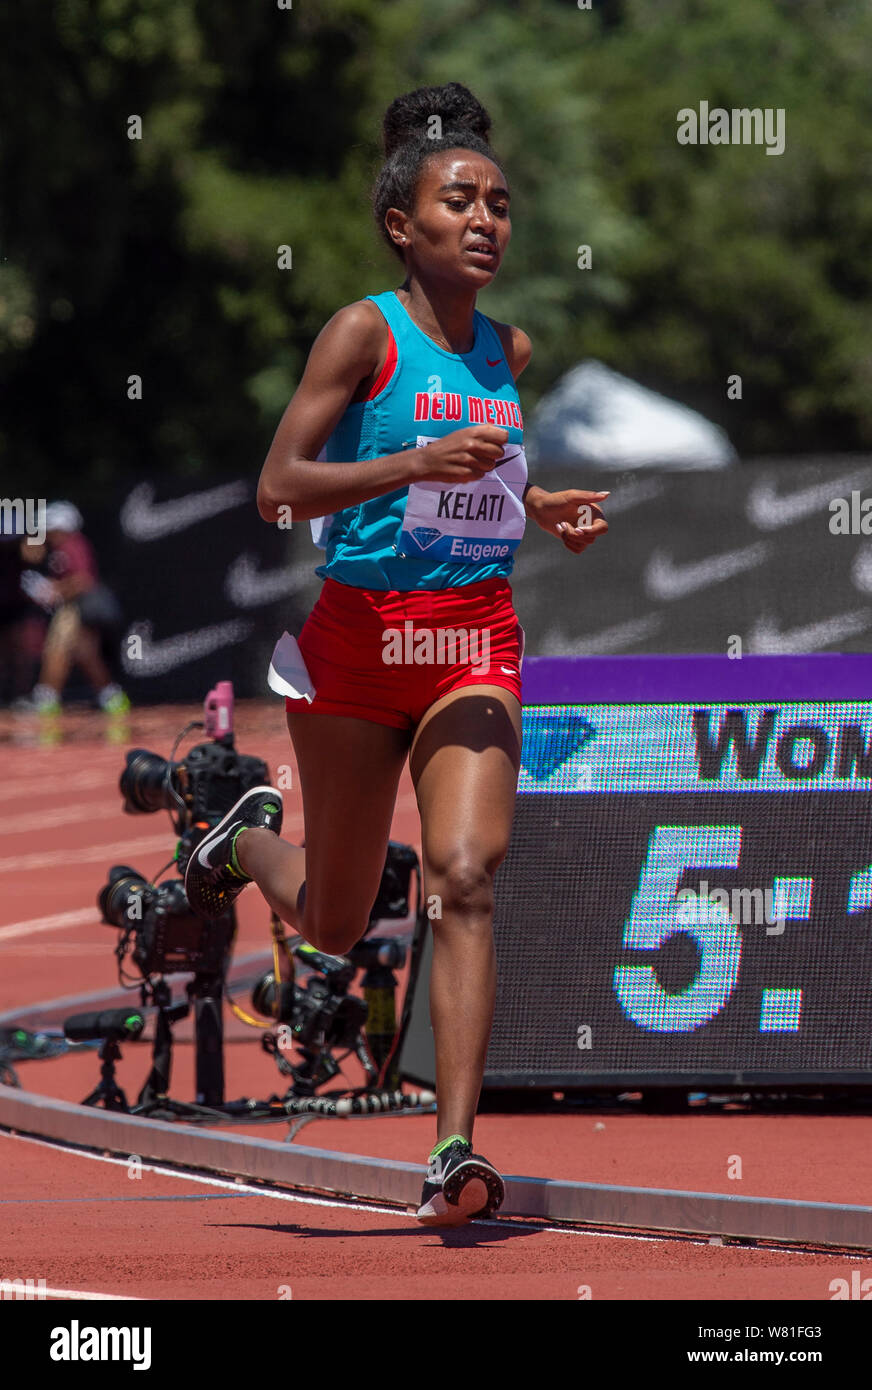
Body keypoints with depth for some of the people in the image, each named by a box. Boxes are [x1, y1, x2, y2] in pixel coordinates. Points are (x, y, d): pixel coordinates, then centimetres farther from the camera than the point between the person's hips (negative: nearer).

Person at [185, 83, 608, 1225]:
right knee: (335, 926, 10)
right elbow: (278, 489, -15)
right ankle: (252, 841, 47)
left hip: (477, 640, 3)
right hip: (360, 630, -3)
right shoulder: (364, 333, -9)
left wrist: (545, 508, 7)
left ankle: (455, 1150, -21)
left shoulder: (509, 353, 9)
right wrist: (417, 463, -27)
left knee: (466, 876, -18)